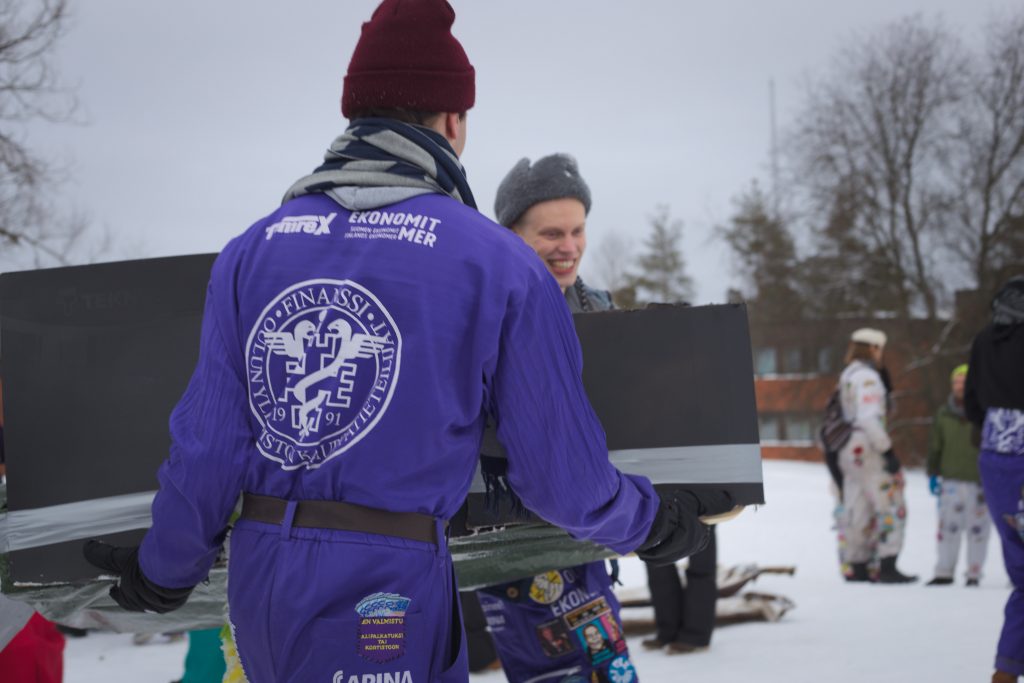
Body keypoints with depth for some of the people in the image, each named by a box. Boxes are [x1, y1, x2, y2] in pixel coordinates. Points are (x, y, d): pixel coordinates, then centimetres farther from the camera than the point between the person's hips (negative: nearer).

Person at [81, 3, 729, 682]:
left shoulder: (251, 250, 5)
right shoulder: (503, 267, -4)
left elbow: (208, 450, 5)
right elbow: (563, 478, -2)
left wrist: (163, 574, 22)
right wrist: (656, 524, 19)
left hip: (258, 576, 5)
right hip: (387, 596, -5)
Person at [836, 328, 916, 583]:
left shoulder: (847, 375, 15)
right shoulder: (867, 377, -13)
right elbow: (869, 418, -23)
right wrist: (887, 450, -20)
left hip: (850, 452, 9)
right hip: (869, 450, -9)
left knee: (858, 511, 11)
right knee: (892, 508, -7)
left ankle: (857, 566, 13)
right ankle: (887, 567, -12)